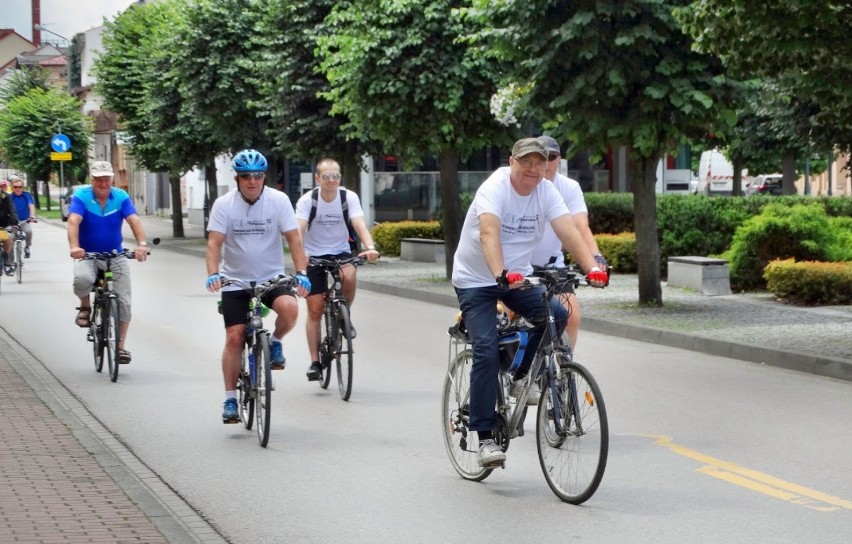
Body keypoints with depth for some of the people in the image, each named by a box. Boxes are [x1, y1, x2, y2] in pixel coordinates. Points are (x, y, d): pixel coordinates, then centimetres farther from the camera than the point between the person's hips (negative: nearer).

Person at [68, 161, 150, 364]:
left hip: (115, 256, 2)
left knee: (124, 301, -4)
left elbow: (134, 220, -21)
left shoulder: (121, 197, -8)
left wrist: (142, 244, -40)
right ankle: (85, 307, -1)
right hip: (87, 255, -2)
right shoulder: (81, 196, -12)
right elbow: (73, 221, -27)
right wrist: (74, 247, -46)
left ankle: (120, 346, 9)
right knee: (82, 278, -35)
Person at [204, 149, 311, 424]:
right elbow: (214, 243, -16)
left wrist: (301, 272, -26)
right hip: (236, 280, 0)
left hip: (272, 277, 0)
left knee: (290, 308, -29)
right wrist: (213, 274, -33)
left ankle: (275, 343, 4)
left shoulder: (278, 200, -9)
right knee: (234, 337, -5)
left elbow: (293, 238, -12)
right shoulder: (224, 204, -10)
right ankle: (230, 400, 8)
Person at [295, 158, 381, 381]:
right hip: (313, 255, 0)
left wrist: (370, 248, -42)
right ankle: (315, 362, 5)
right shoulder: (307, 200, -14)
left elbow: (360, 225, -23)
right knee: (315, 309, -4)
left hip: (340, 252, 0)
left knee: (349, 276, -33)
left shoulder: (349, 197, -11)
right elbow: (298, 230, -26)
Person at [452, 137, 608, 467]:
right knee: (487, 353, -16)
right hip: (475, 280, -5)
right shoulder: (494, 189, -22)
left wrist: (592, 268, -37)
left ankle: (521, 376, 5)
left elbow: (568, 233, -20)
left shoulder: (547, 193, -7)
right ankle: (485, 438, -11)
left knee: (556, 315, -19)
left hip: (518, 277, 5)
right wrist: (501, 274, -55)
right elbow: (488, 233, -38)